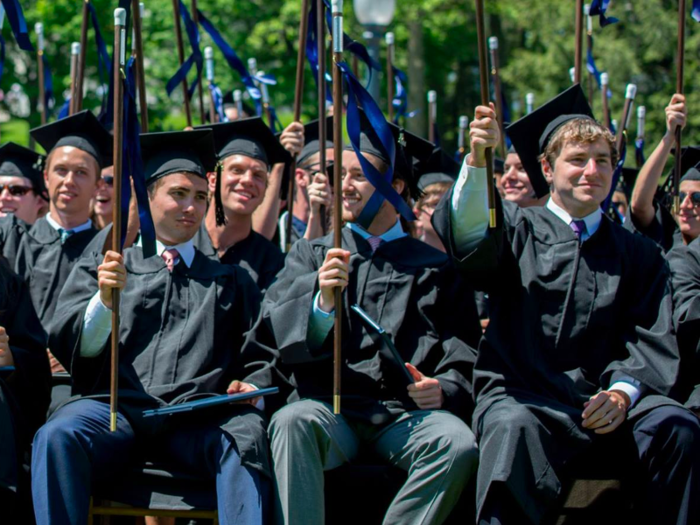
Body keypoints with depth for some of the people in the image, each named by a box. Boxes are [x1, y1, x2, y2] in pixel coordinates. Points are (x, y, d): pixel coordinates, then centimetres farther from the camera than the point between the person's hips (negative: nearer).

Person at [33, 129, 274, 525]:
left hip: (198, 416, 1)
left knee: (246, 438, -36)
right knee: (58, 436, -35)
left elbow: (260, 357, 23)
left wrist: (250, 385, -1)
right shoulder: (101, 267, 24)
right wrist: (104, 297, -10)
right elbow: (74, 346, 10)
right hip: (116, 404, 0)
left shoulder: (230, 280, 29)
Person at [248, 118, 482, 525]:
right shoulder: (311, 254, 22)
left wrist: (444, 388, -10)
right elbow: (272, 331, 7)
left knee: (459, 444, -32)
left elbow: (463, 353, 13)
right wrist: (321, 300, -14)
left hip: (405, 411, 0)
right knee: (294, 421, -36)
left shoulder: (435, 267, 20)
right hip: (329, 406, 0)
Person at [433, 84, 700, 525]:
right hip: (523, 395, -2)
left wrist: (623, 392, -14)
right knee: (515, 428, -37)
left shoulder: (638, 253, 20)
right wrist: (478, 162, -30)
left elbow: (651, 340, 8)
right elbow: (468, 234, -10)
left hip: (604, 397, 2)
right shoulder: (520, 231, 14)